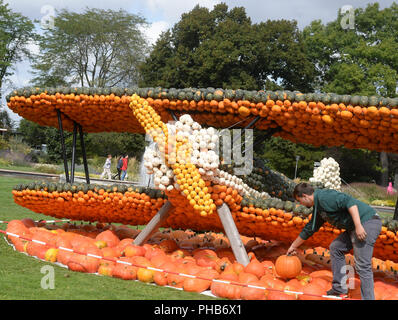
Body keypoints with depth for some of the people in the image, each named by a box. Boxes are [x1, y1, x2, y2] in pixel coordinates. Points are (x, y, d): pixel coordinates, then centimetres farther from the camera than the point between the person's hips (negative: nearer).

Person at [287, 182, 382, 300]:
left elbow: (349, 201, -23)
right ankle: (339, 288, 23)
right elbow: (309, 229, 33)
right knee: (335, 248, 19)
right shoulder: (318, 208, 20)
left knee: (362, 266, -12)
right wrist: (294, 246, 42)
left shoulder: (323, 196, -12)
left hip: (367, 222, -11)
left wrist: (358, 226, -27)